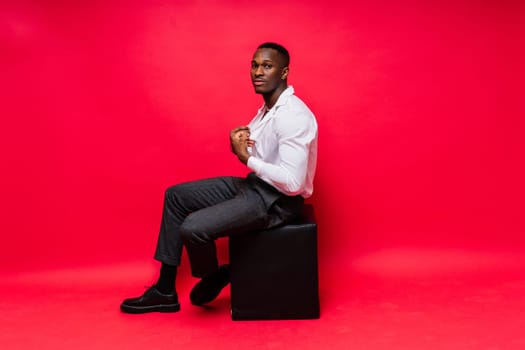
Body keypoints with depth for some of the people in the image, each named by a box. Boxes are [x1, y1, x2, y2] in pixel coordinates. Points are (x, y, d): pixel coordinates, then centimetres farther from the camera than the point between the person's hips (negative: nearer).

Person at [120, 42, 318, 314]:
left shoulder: (292, 116, -24)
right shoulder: (269, 107, 7)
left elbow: (293, 182, -31)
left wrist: (246, 157, -21)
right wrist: (239, 140, -7)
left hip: (276, 200, -10)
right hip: (255, 185, 10)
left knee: (193, 228, -25)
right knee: (176, 196, 9)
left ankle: (213, 277, 12)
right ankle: (165, 291, 12)